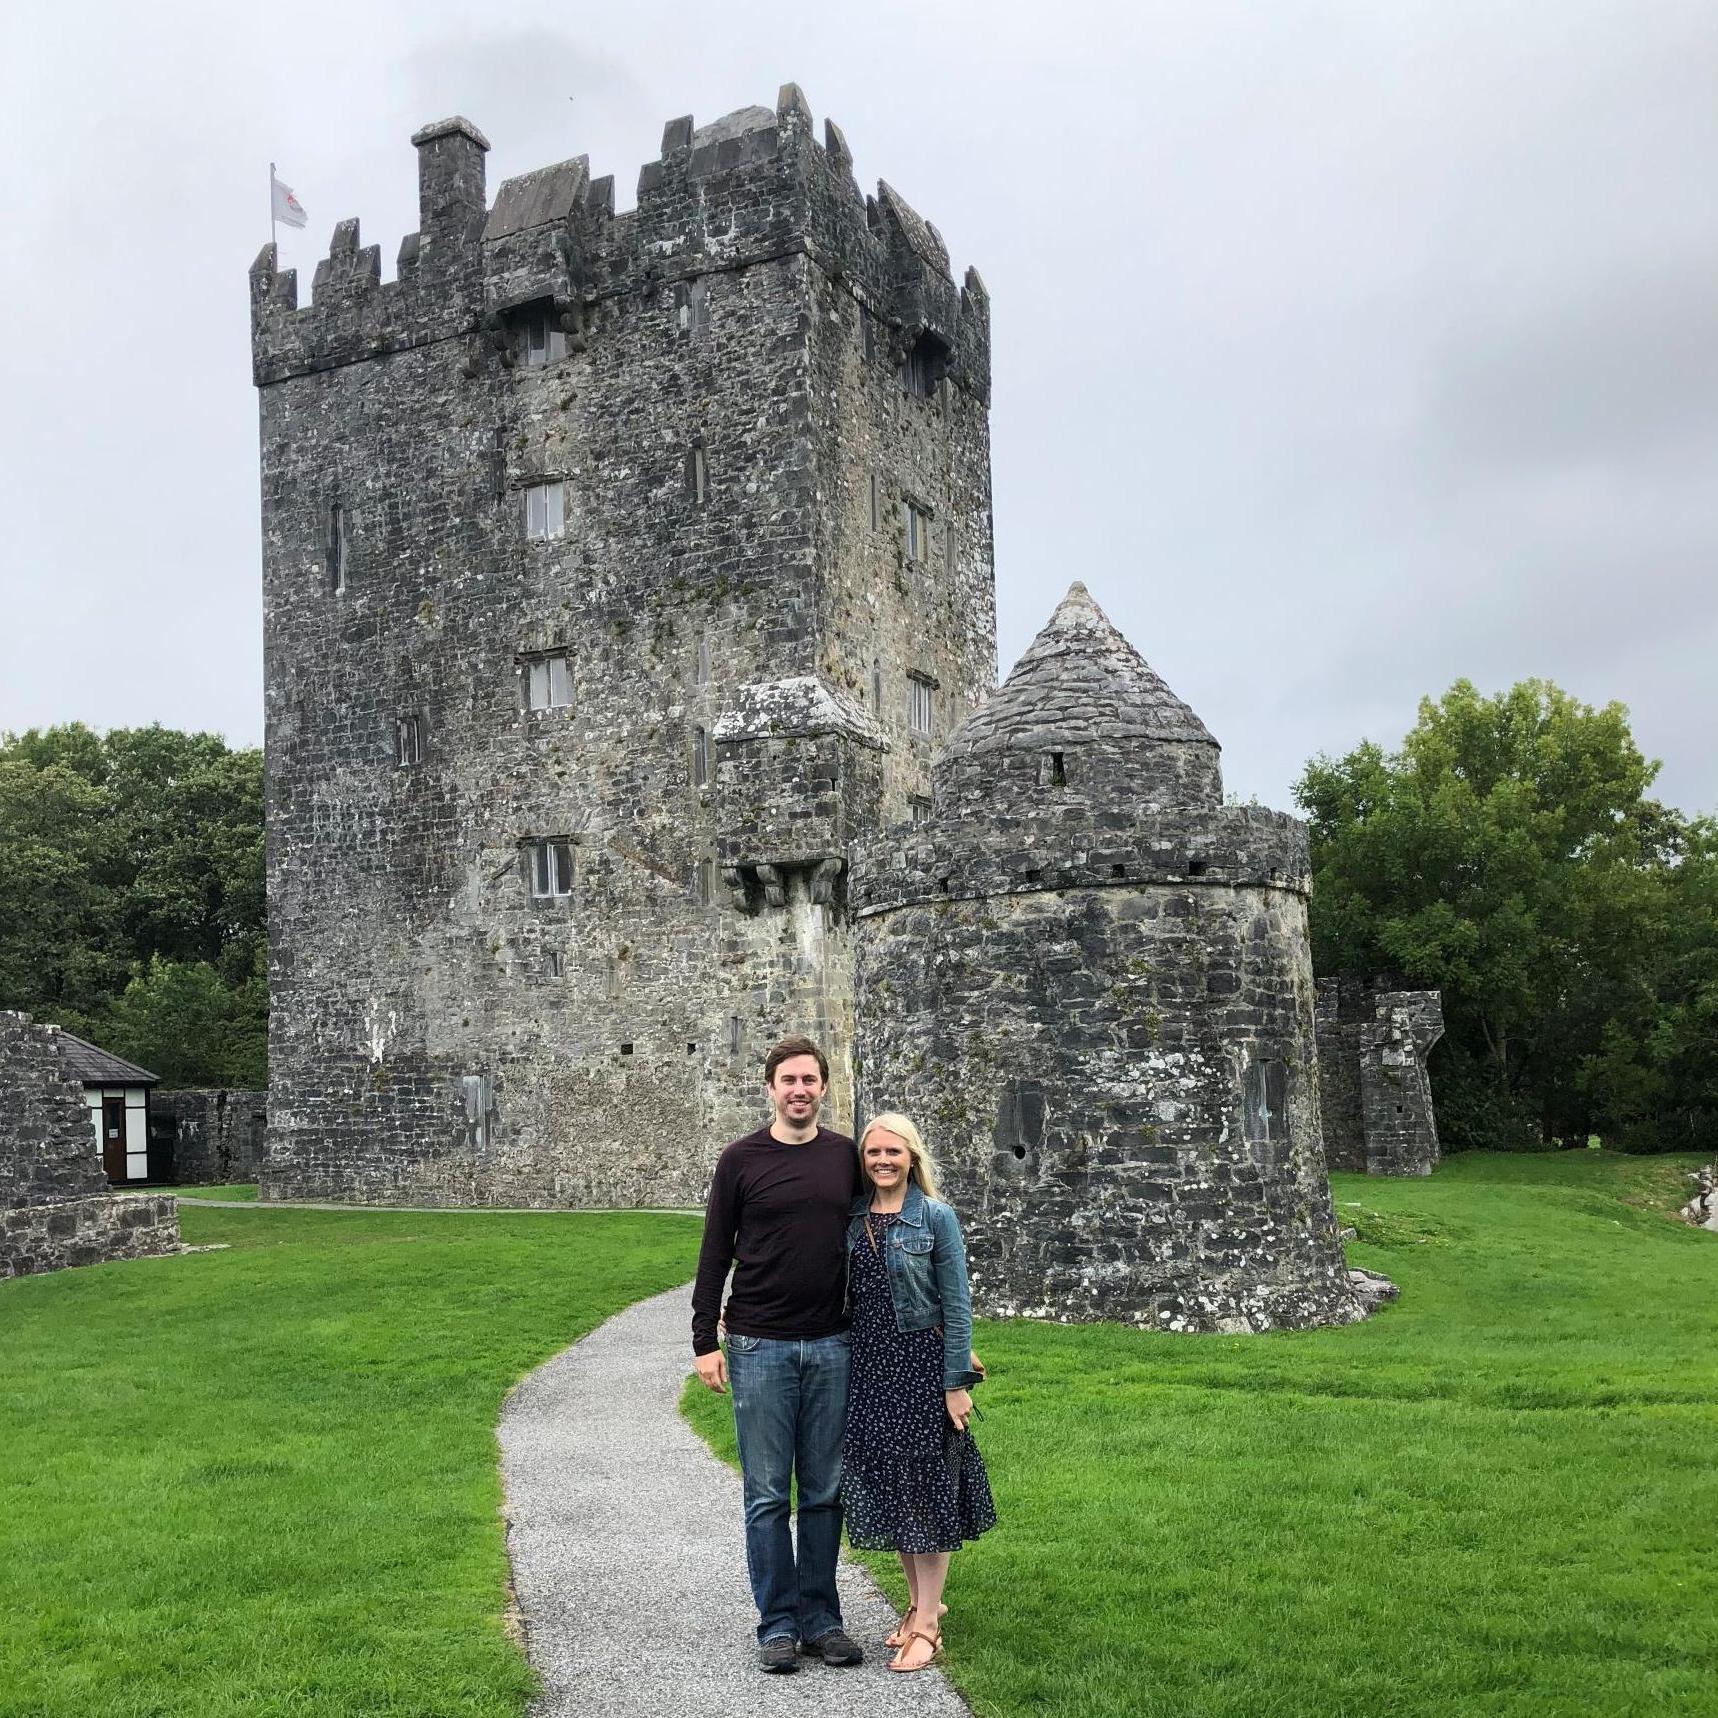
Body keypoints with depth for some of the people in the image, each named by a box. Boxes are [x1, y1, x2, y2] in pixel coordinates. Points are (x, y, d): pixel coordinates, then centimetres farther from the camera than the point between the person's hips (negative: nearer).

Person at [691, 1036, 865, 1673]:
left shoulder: (847, 1156, 6)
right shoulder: (742, 1159, -2)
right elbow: (715, 1254, 1)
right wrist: (705, 1342, -4)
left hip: (831, 1348, 2)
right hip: (760, 1348, -2)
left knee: (825, 1492, 8)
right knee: (767, 1495, 3)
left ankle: (821, 1619, 19)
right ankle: (778, 1623, 13)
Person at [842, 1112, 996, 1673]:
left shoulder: (936, 1217, -7)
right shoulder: (851, 1216, 4)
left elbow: (956, 1304, -7)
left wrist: (956, 1383, -11)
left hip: (920, 1363, -4)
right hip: (868, 1366, 5)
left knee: (925, 1488, 1)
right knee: (884, 1486, 12)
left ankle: (927, 1625, 10)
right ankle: (919, 1602, 29)